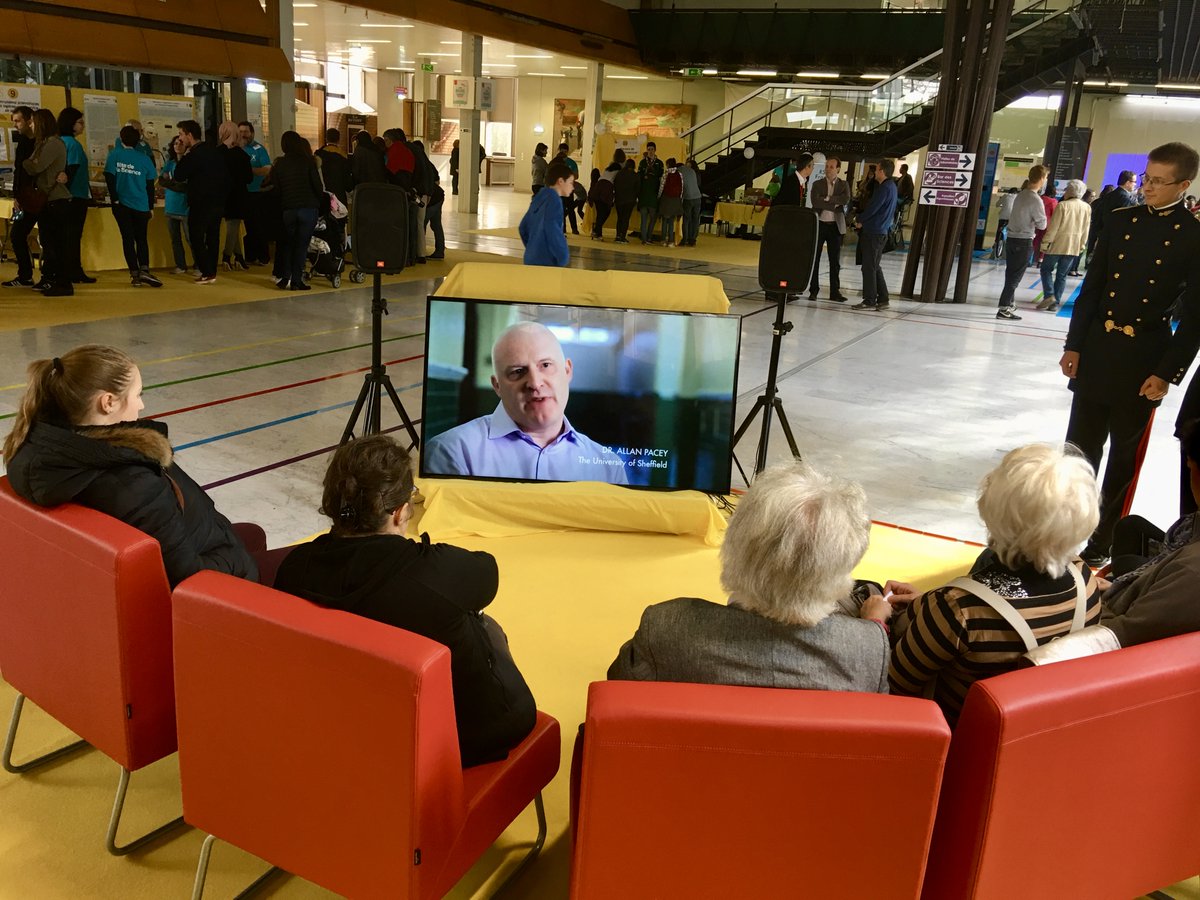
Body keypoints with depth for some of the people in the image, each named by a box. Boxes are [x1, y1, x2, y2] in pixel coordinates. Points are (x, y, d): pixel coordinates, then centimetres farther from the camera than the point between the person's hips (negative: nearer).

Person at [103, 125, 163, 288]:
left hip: (121, 204, 0)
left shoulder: (114, 155, -2)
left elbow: (109, 177, -8)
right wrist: (150, 207, 11)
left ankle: (134, 273, 1)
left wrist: (114, 199, -2)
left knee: (127, 238, 5)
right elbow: (150, 185, 3)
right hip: (141, 205, 0)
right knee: (141, 238, 8)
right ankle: (144, 270, -12)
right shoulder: (143, 158, 0)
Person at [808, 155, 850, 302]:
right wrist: (835, 205, -14)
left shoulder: (843, 184, 7)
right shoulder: (817, 184, 5)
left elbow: (846, 200, -13)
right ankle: (814, 290, 10)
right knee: (814, 259, 2)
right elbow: (815, 202, -13)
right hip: (818, 224, 0)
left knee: (835, 261, 3)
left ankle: (835, 291, 7)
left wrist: (827, 198, -14)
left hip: (835, 226, 0)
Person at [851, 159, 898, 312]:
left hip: (873, 232, -10)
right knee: (875, 267, 15)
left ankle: (869, 300, -3)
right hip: (881, 231, 10)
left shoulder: (884, 188, -16)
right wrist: (864, 220, 12)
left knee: (869, 267, -5)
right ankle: (882, 299, 16)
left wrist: (860, 221, -3)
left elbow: (873, 208, -18)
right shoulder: (892, 186, 15)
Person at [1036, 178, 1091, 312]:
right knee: (1062, 275, 10)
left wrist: (1045, 243, -7)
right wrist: (1081, 245, 16)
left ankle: (1049, 295, -7)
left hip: (1057, 244, -4)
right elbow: (1085, 230, 8)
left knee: (1046, 269, 10)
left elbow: (1053, 227, -13)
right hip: (1074, 247, 4)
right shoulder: (1087, 208, 3)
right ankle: (1056, 302, 7)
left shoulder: (1062, 205, -12)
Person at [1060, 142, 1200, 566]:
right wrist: (1074, 344, 2)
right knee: (1080, 447, 11)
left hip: (1144, 359, -3)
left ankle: (1104, 538, 22)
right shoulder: (1121, 220, 3)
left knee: (1125, 454, 10)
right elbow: (1092, 286, 6)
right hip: (1097, 349, 3)